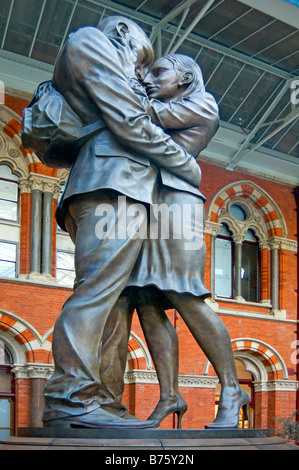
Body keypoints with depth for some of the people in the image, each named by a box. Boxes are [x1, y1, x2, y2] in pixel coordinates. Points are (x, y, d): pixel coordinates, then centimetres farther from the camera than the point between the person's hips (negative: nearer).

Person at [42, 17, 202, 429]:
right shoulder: (92, 40, 9)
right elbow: (129, 123, -4)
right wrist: (188, 166, 3)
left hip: (99, 190, 10)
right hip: (115, 185, -10)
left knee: (102, 294, 0)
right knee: (98, 289, -18)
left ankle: (81, 399, -4)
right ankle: (71, 399, -21)